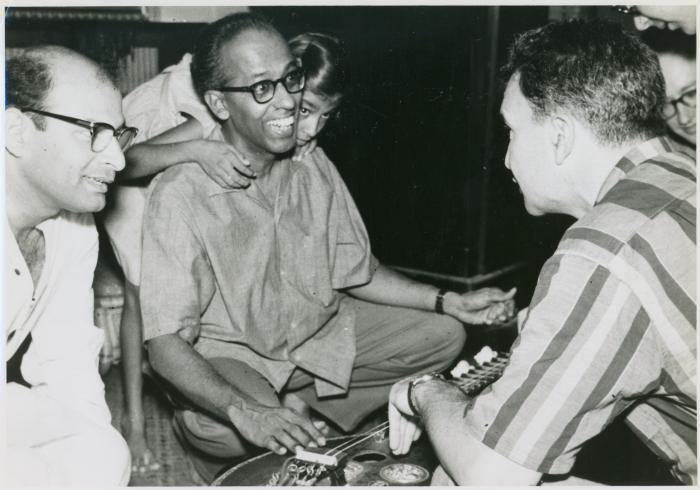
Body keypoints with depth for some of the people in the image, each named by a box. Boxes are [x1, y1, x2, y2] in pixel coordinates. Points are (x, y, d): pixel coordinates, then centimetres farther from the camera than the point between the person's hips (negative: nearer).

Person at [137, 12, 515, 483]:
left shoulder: (313, 166, -6)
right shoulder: (179, 195, -24)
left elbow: (355, 271, 5)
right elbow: (166, 344, -26)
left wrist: (450, 302, -3)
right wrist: (244, 410, -43)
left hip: (320, 332, 6)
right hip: (230, 355, -5)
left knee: (444, 336, 0)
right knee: (226, 432, -36)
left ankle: (302, 403, -2)